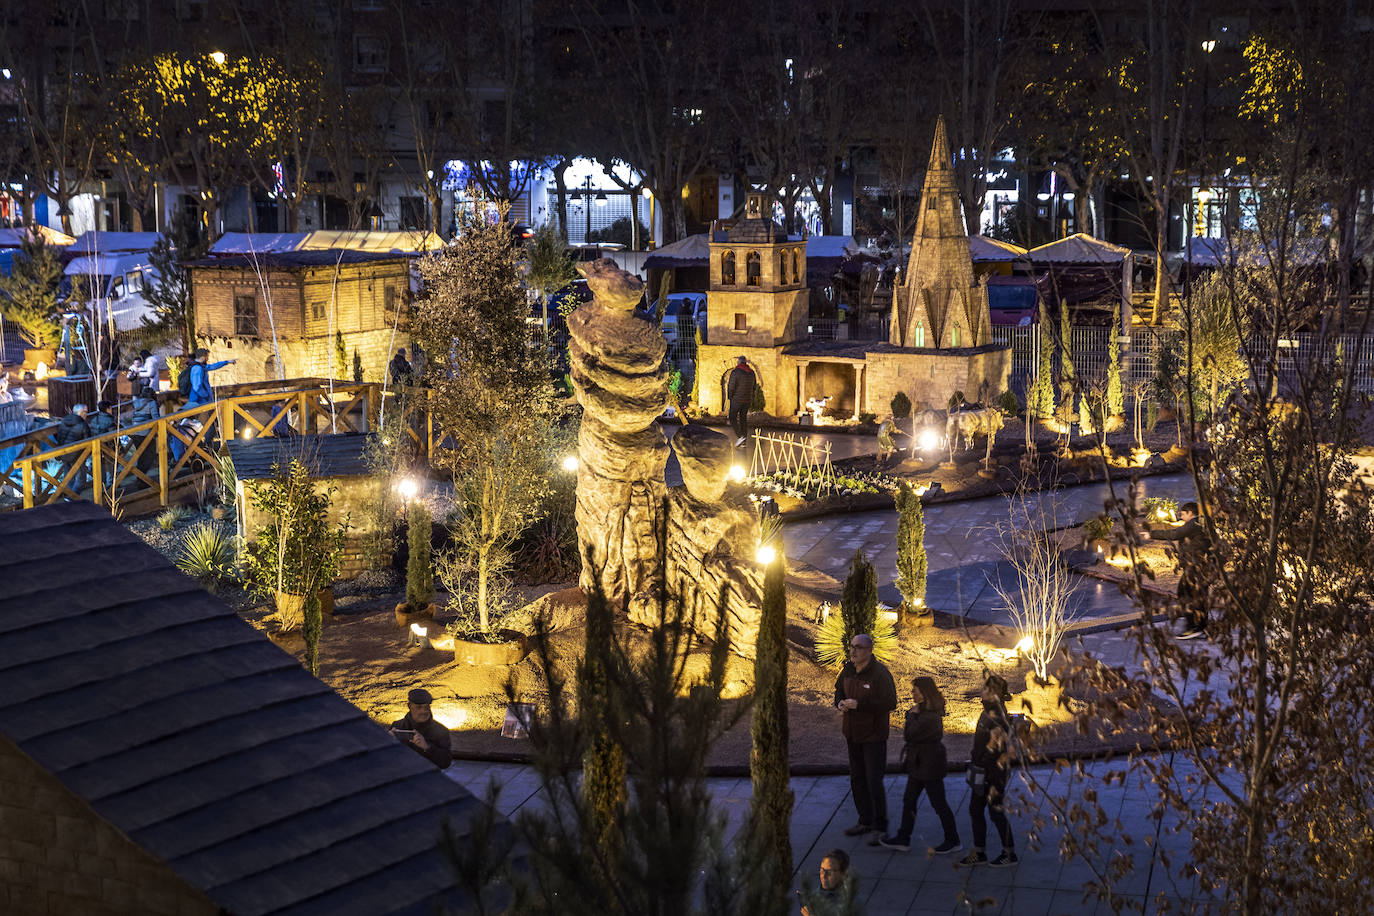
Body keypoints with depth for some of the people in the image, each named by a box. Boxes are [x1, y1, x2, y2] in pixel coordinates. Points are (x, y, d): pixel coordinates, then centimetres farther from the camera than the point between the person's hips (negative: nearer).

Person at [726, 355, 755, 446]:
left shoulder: (735, 372, -15)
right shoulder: (751, 373, 4)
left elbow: (731, 387, -15)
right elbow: (754, 386, 10)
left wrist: (730, 397, 2)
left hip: (737, 399, -6)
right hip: (748, 399, 6)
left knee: (733, 417, 5)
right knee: (743, 418, 13)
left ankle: (740, 436, -12)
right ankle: (744, 441, 12)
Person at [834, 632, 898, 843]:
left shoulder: (880, 673, -20)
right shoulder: (848, 669, 2)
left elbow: (890, 703, -24)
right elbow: (839, 689, 19)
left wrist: (859, 704, -27)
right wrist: (840, 702, -5)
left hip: (874, 735, -7)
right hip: (853, 733, 7)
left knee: (874, 782, -7)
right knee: (857, 779, 16)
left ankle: (880, 827, 5)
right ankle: (865, 821, 30)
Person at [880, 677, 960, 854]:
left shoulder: (930, 717, -26)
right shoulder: (924, 711, 7)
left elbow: (909, 735, -24)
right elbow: (909, 734, 15)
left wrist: (912, 715, -15)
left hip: (930, 766, -10)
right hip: (919, 765, 10)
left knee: (939, 803, 3)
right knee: (909, 800, 14)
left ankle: (952, 841, 16)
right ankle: (903, 838, 22)